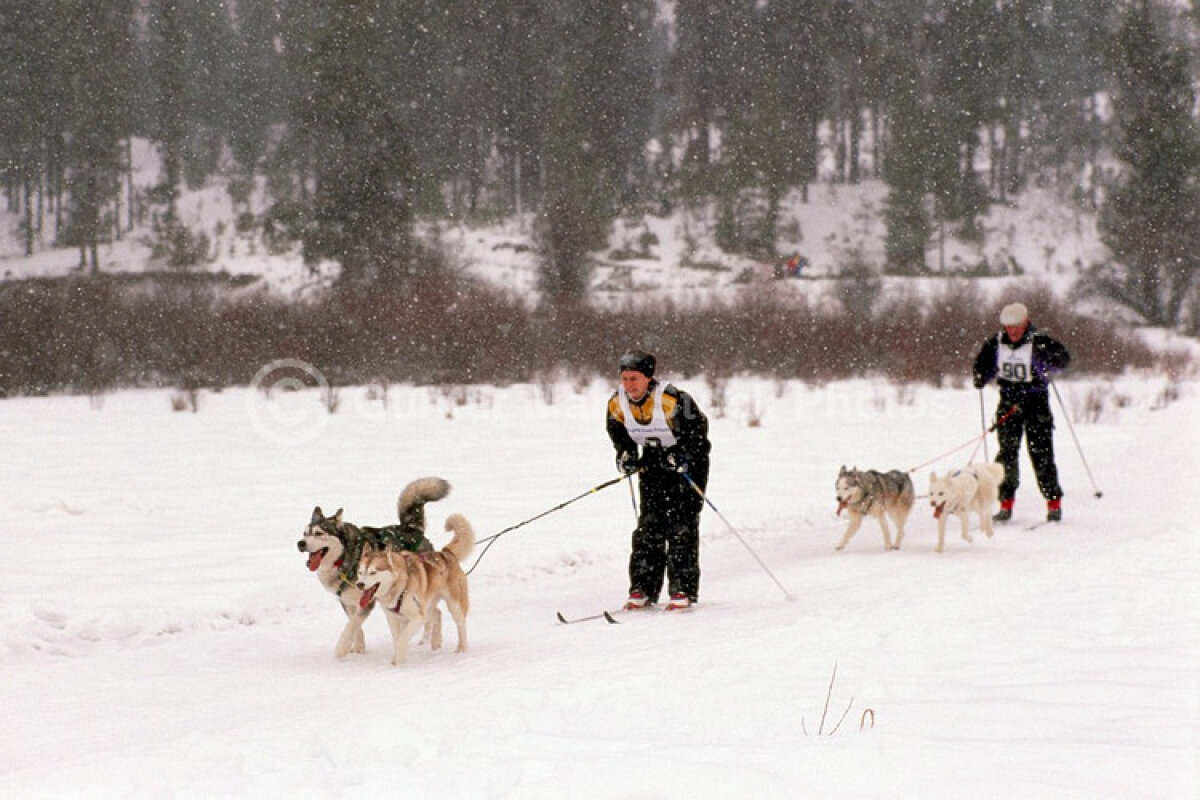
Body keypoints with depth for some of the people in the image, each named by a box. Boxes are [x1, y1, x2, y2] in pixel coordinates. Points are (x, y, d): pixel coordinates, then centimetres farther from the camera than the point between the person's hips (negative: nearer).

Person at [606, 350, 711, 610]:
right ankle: (643, 590, 0)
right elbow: (618, 432, 8)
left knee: (681, 525, -12)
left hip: (687, 463, -5)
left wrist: (680, 457, -27)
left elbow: (697, 428, -17)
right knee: (648, 525, -2)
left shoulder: (672, 401, -28)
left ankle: (684, 590, -10)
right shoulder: (617, 403, -10)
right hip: (653, 463, 5)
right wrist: (626, 455, -9)